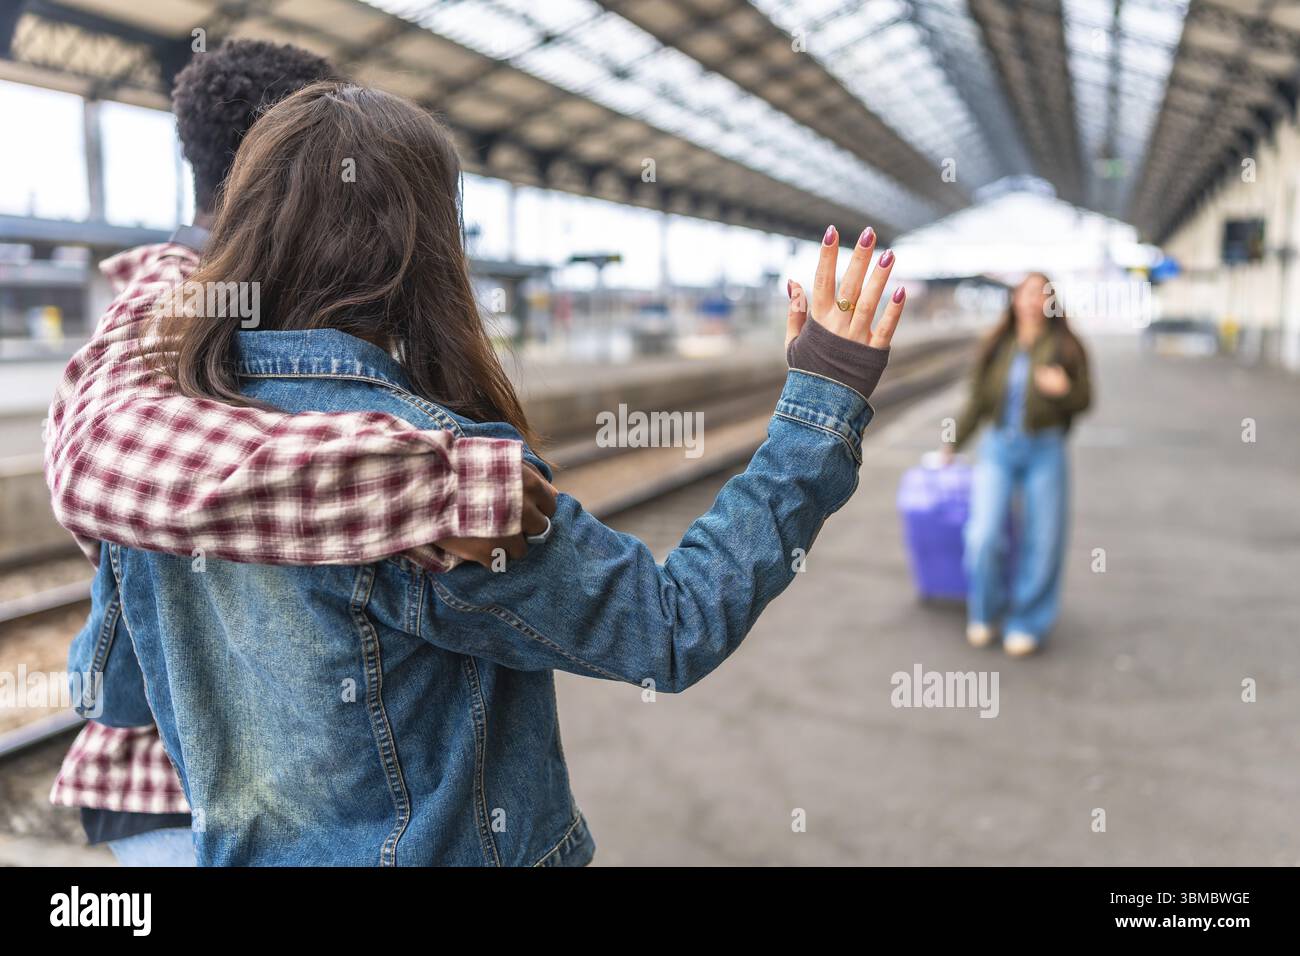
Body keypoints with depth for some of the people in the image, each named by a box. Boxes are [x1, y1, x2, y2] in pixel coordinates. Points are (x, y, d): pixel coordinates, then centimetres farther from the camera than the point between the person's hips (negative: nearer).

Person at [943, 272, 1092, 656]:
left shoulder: (1066, 348, 0)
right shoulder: (996, 348, 6)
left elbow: (1084, 401, 2)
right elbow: (978, 401, 14)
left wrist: (1064, 389, -20)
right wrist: (953, 444, 17)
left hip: (1045, 451, -1)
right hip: (998, 449, 1)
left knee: (1041, 541, 3)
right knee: (985, 535, -9)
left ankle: (1026, 624, 19)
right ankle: (986, 614, 15)